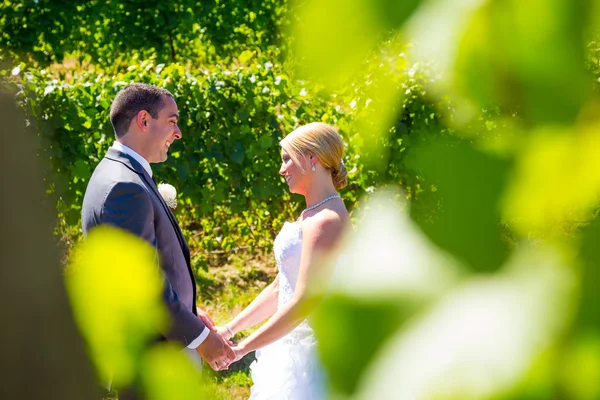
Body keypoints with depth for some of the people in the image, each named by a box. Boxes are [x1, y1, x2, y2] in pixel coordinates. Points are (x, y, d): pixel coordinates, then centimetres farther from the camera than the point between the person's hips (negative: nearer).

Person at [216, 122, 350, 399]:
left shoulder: (325, 221, -19)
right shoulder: (310, 215, 13)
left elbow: (305, 301, -24)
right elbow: (280, 287, 16)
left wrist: (242, 348, -19)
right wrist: (229, 329, 10)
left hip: (313, 353, -9)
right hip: (296, 345, 9)